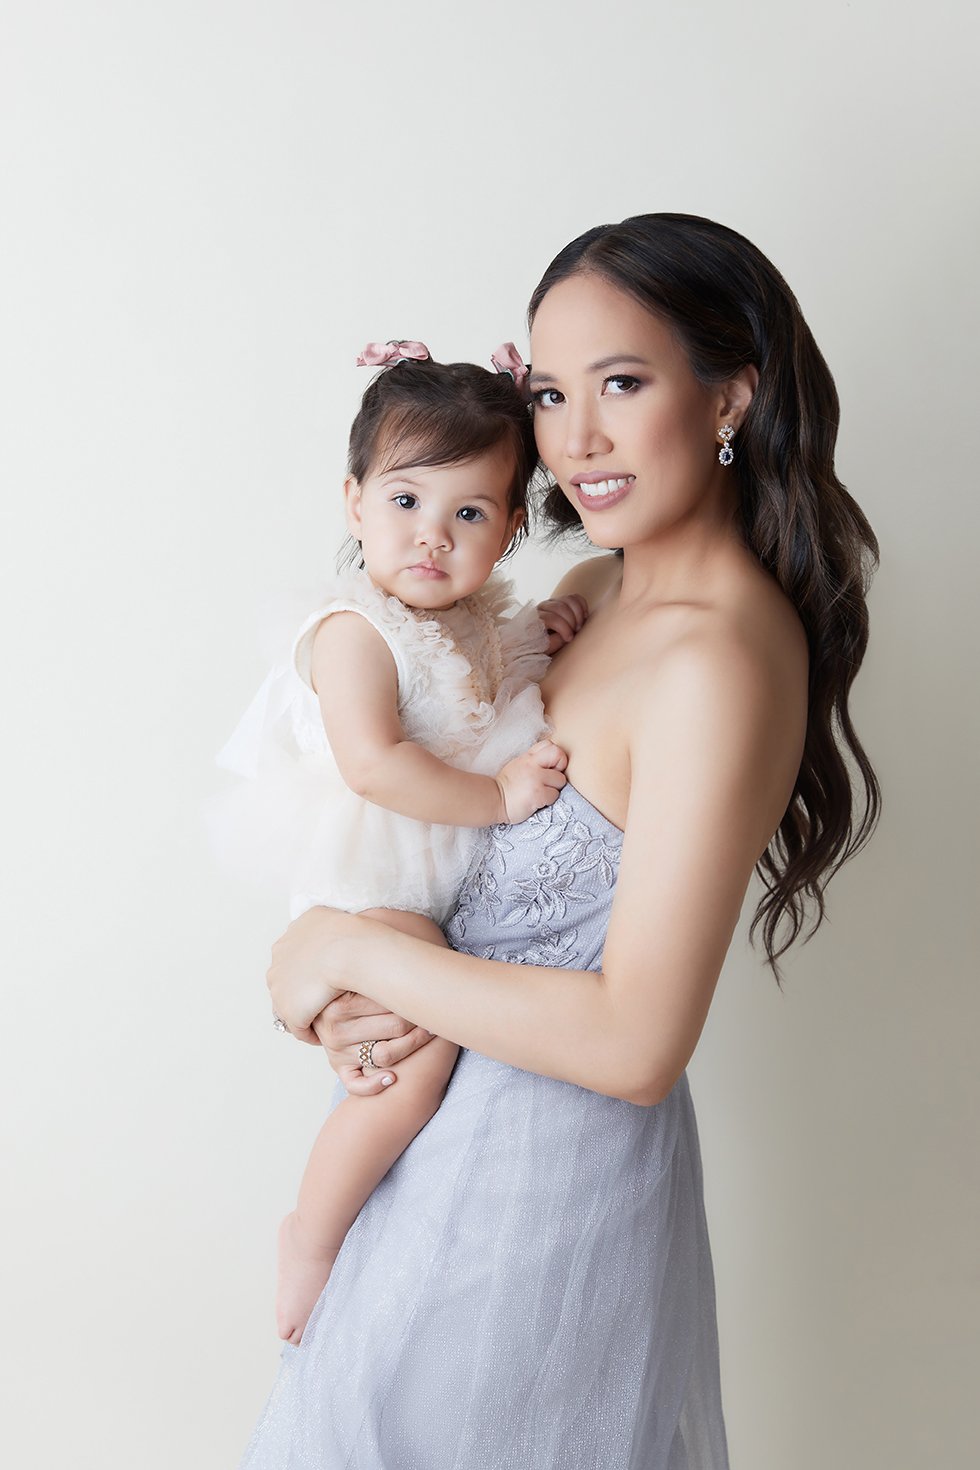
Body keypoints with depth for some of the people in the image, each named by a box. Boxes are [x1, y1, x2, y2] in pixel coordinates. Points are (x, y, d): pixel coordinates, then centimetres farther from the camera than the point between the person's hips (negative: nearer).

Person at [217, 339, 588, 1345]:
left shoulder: (483, 619, 6)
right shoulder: (357, 630, -18)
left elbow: (507, 700, 26)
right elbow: (374, 765, -29)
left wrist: (547, 637, 6)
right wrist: (497, 796, -24)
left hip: (454, 885, 9)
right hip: (367, 891, -9)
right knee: (417, 1065, -17)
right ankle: (312, 1232, 4)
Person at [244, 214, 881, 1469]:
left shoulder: (716, 662, -27)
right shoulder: (601, 585, 0)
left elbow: (636, 1044, -28)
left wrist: (356, 953, -19)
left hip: (547, 1175, -7)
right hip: (478, 1127, 7)